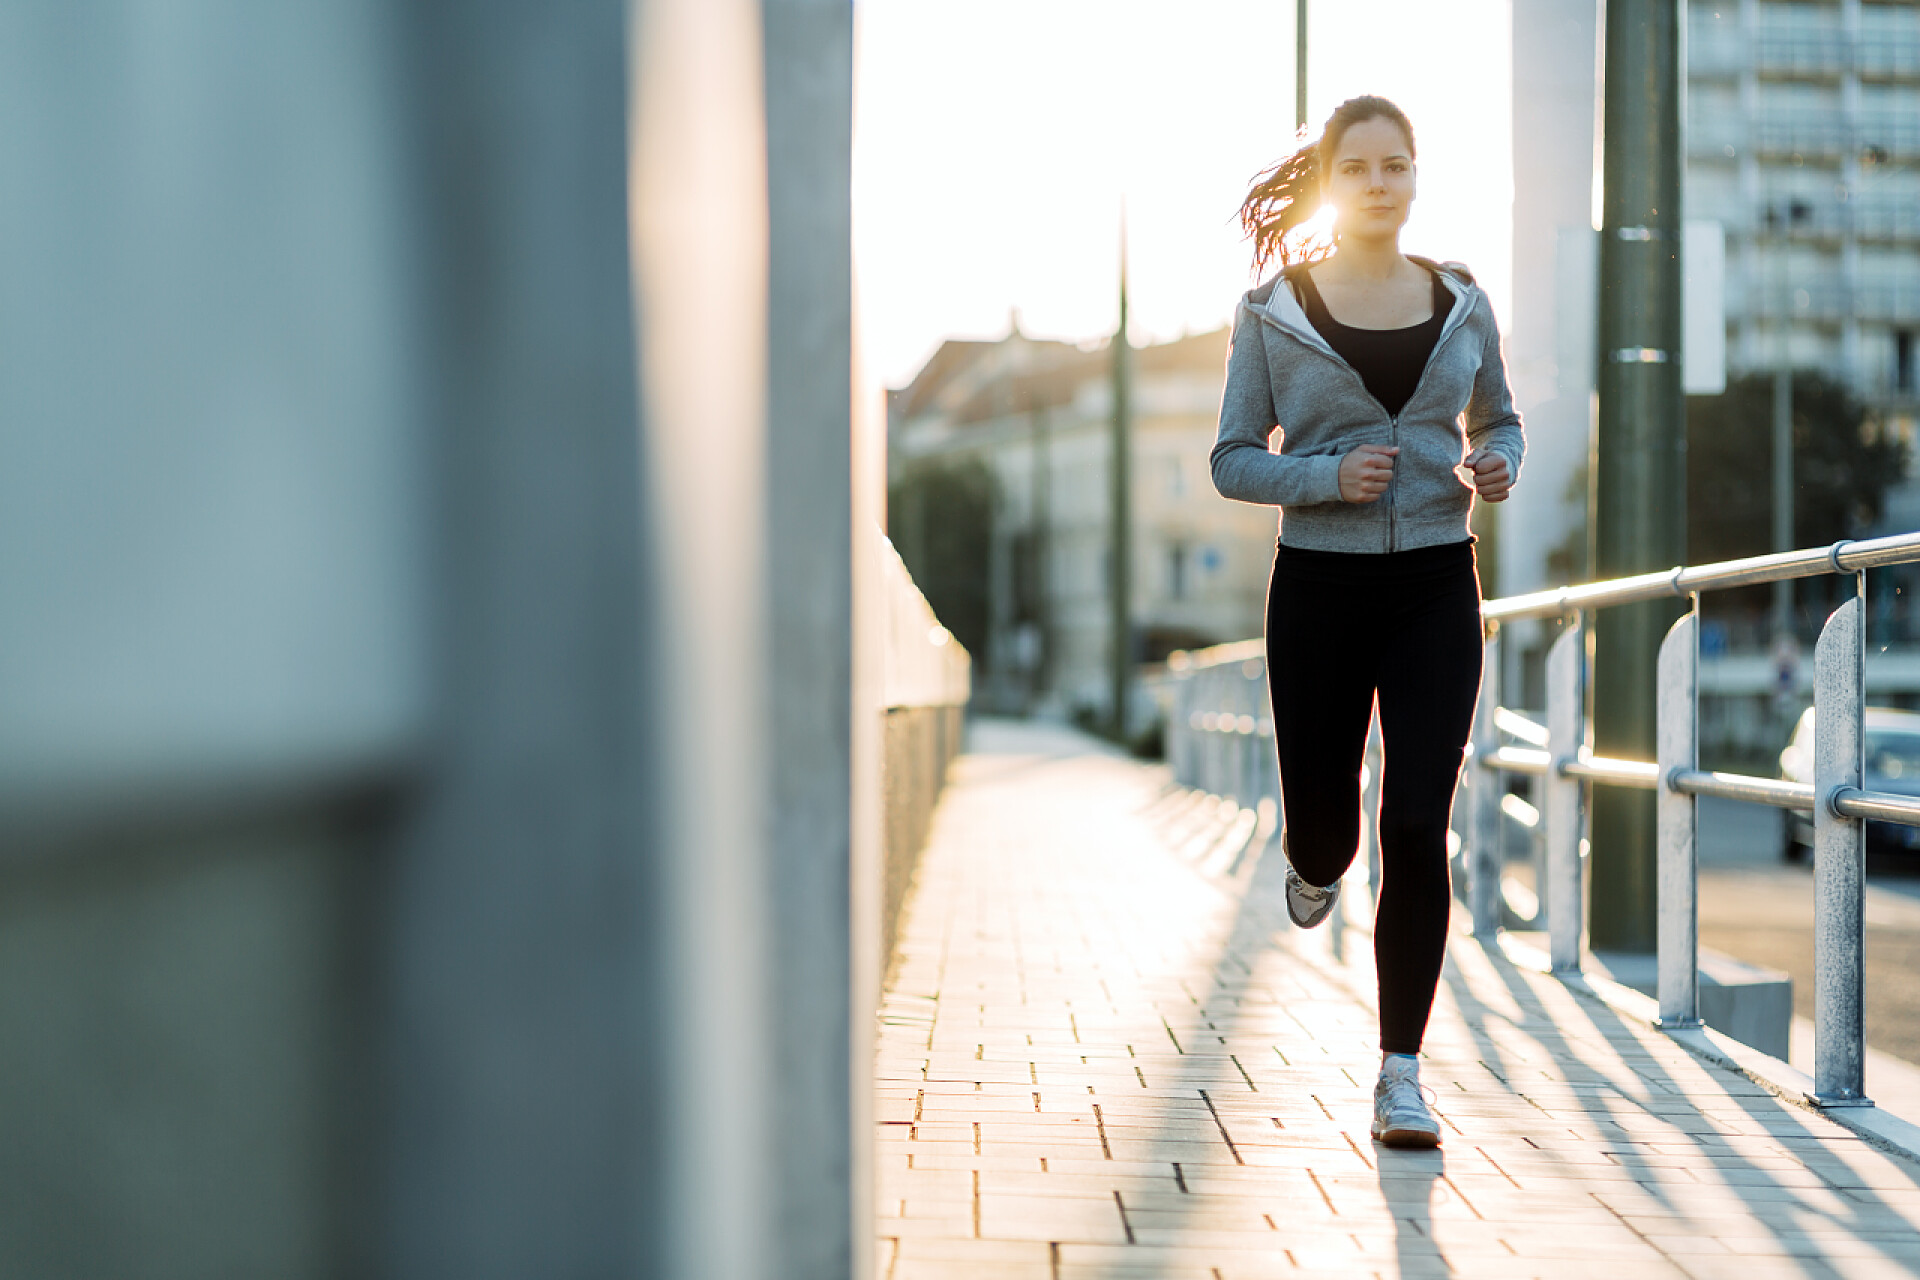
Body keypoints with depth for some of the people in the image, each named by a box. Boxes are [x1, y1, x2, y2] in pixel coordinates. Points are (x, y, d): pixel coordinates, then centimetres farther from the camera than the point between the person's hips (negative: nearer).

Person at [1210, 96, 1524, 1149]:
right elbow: (1232, 461, 0)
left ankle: (1400, 1079, 1)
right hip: (1320, 587, -1)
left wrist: (1496, 465, -4)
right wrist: (1328, 477, -17)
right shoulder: (1272, 312, -1)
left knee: (1417, 830, -7)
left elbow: (1498, 422, 19)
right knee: (1322, 830, 6)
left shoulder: (1460, 302, 7)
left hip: (1435, 587, 1)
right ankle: (1316, 864, 48)